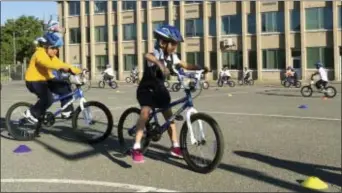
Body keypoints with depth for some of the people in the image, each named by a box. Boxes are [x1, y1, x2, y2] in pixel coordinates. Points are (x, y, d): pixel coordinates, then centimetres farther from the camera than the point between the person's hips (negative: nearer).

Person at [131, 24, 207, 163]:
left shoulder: (172, 57, -3)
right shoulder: (156, 54, -25)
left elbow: (186, 66, 2)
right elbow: (147, 56, -49)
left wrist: (200, 68, -17)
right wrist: (160, 65, -68)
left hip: (159, 89, 7)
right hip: (146, 89, -7)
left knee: (169, 115, 6)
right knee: (145, 112, -27)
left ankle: (175, 147, 17)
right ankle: (136, 148, -25)